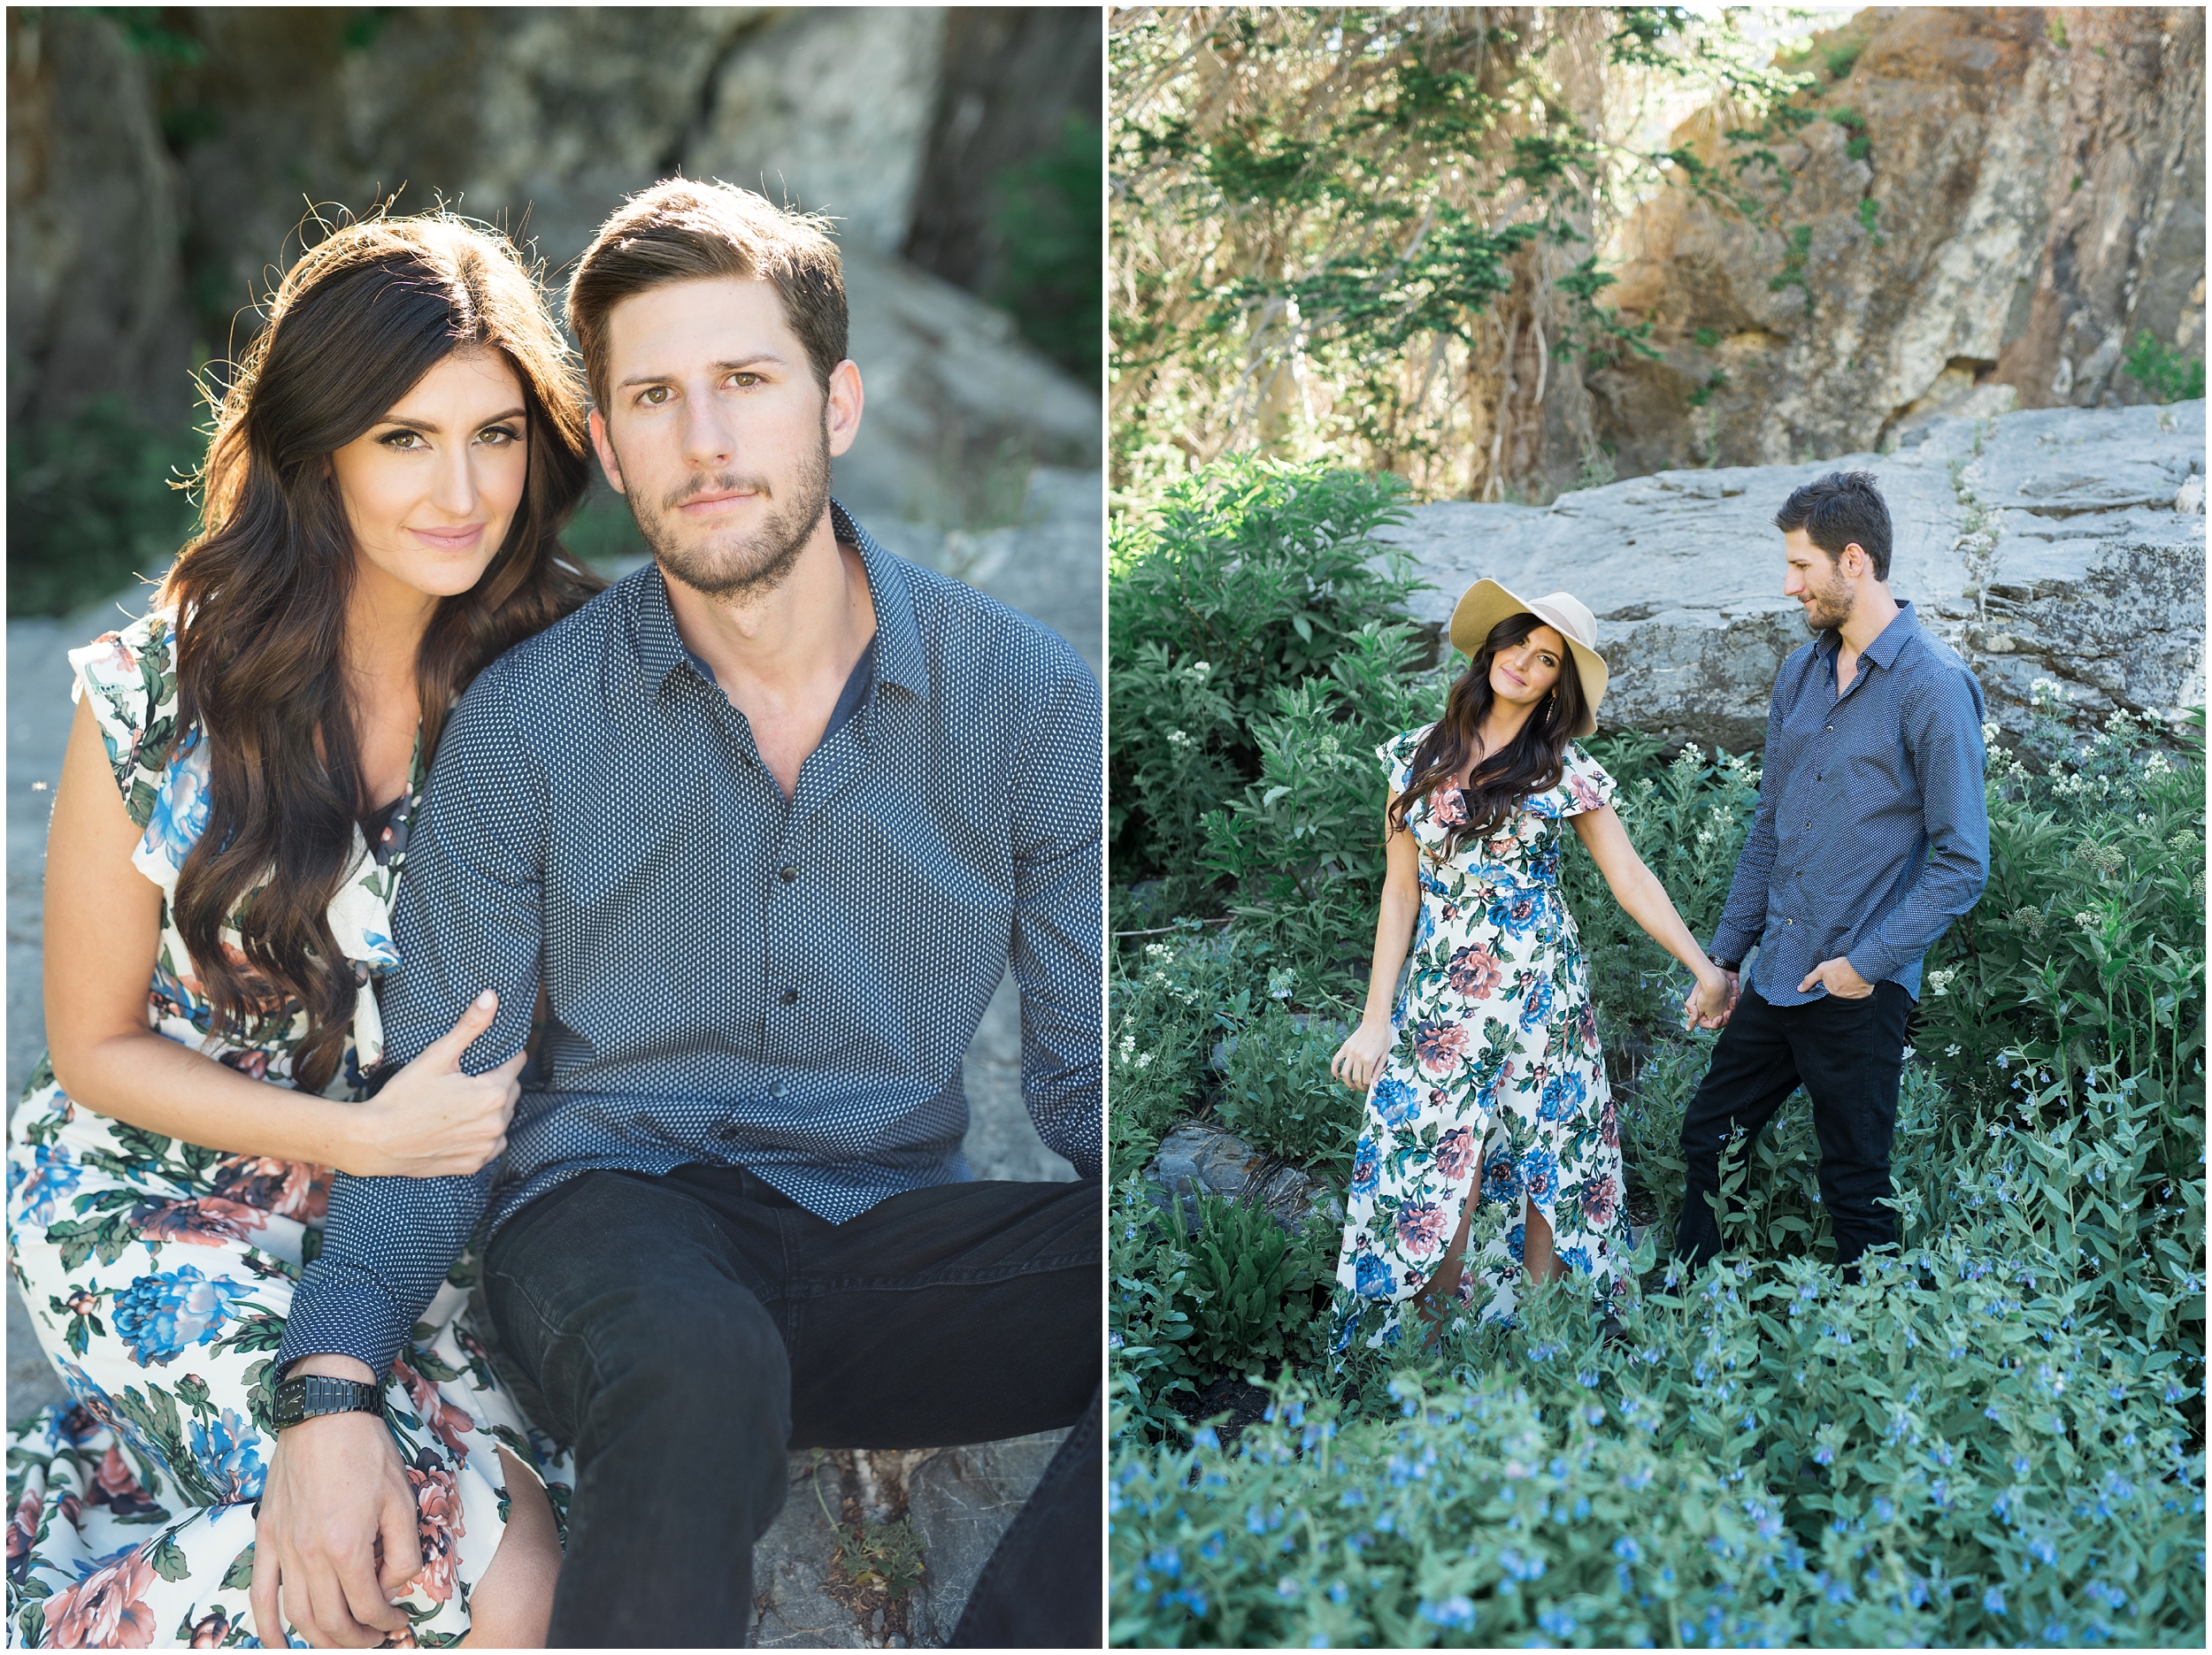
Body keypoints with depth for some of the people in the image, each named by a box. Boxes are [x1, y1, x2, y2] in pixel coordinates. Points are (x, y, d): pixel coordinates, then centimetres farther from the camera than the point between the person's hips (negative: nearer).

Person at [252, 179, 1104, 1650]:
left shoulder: (1029, 698, 1)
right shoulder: (522, 724, -1)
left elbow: (1086, 1067, 4)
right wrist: (332, 1380, -16)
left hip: (895, 1225, 2)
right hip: (617, 1209, -1)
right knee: (697, 1369, -39)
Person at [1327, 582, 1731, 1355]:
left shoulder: (1565, 770, 1)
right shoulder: (1419, 756, 4)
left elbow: (1631, 878, 3)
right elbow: (1401, 890, 4)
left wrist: (1705, 970, -4)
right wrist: (1377, 1017, 0)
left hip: (1539, 992, 0)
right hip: (1439, 993, 1)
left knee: (1545, 1166, 3)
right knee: (1436, 1176, -2)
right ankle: (1436, 1337, 10)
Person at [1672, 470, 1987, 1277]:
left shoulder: (1934, 686, -13)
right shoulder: (1801, 672, 10)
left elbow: (1962, 861, -14)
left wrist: (1869, 962, -17)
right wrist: (1726, 953, 15)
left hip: (1858, 995, -7)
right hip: (1775, 981, 7)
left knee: (1855, 1192, 4)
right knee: (1706, 1142, 15)